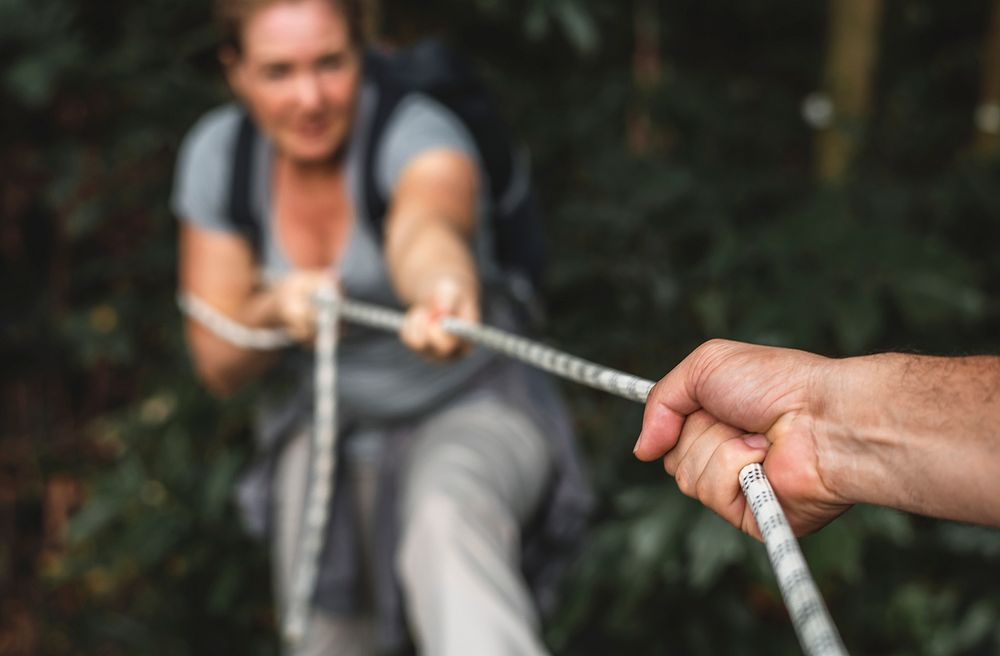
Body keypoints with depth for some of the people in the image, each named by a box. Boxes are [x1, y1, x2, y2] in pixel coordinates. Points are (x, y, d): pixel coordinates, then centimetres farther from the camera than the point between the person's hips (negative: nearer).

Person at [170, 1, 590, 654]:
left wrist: (445, 290, -69)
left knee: (448, 523, -37)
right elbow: (219, 363, -6)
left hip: (470, 409, -5)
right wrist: (274, 311, -27)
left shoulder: (419, 133, -21)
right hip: (322, 436, 5)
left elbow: (424, 230, -47)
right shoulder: (215, 155, -7)